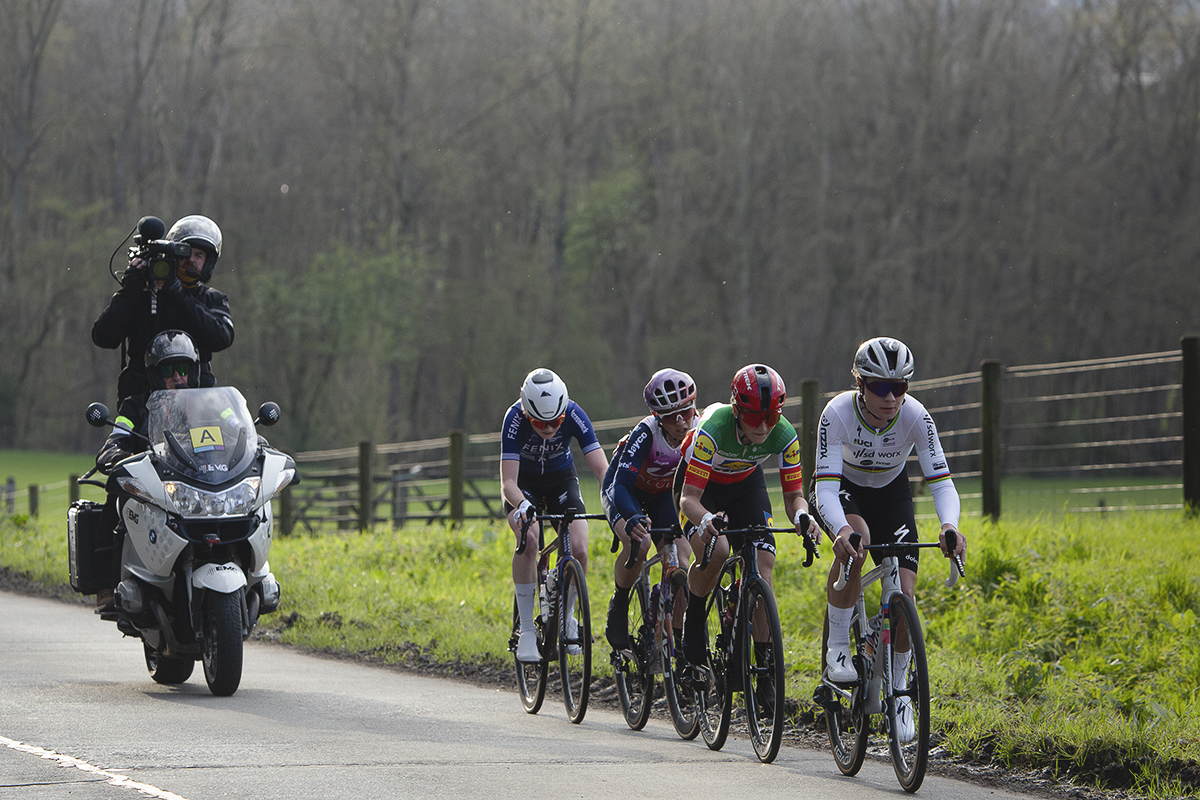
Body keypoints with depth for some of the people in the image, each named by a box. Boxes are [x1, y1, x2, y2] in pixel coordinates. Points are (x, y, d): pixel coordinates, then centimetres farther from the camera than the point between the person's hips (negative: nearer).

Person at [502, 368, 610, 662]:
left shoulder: (574, 415, -29)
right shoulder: (515, 418, -32)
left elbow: (601, 469, -31)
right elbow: (508, 482, -36)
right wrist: (523, 506, -57)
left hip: (561, 480, 2)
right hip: (524, 485, -2)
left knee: (578, 550, -19)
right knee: (528, 540, -30)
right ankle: (527, 630, -20)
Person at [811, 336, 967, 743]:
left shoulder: (916, 416, -28)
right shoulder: (838, 413, -33)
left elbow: (941, 480, -31)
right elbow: (825, 486, -39)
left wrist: (949, 525, -52)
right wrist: (841, 530, -59)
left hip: (890, 492, 2)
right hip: (841, 490, -2)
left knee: (904, 593, -13)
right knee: (855, 535, -37)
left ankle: (898, 691, 9)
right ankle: (837, 649, -22)